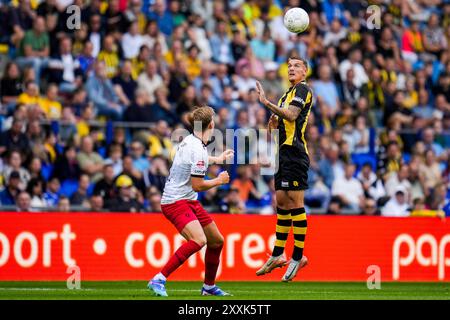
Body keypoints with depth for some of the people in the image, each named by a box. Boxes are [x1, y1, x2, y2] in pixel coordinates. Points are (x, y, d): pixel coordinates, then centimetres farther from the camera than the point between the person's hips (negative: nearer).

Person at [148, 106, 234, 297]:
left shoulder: (190, 141, 8)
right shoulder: (198, 150, -22)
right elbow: (198, 185, -20)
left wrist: (218, 159, 48)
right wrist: (219, 180, -3)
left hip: (189, 201, 10)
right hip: (176, 202, -10)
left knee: (216, 241, 16)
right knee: (198, 240, -30)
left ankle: (209, 287, 32)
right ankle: (158, 280, -29)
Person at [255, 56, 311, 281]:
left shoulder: (302, 89, -6)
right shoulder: (287, 94, 23)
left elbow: (291, 115, -21)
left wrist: (267, 103, -29)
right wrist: (273, 124, 7)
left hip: (295, 152, -10)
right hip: (283, 152, 10)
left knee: (295, 201, -10)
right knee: (282, 202, 10)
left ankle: (298, 256, -9)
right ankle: (277, 256, 13)